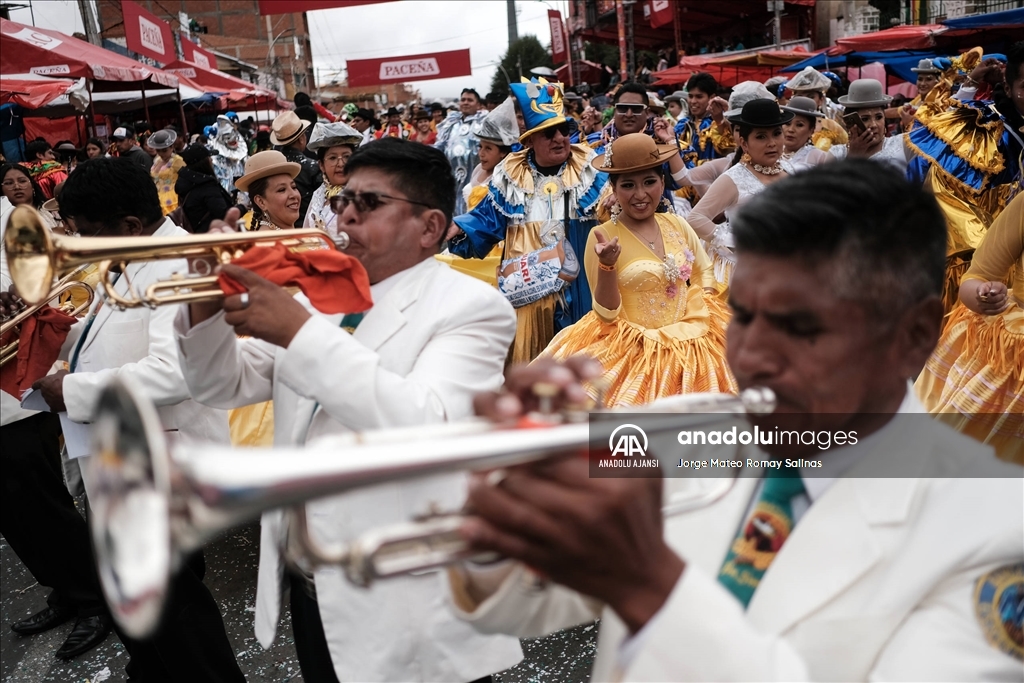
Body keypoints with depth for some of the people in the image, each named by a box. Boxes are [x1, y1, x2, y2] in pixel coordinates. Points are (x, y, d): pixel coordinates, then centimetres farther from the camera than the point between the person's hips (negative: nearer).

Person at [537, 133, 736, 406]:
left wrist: (704, 312, 2)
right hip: (633, 348, -4)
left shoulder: (677, 225, 5)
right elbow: (607, 314, -10)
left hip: (691, 341, 4)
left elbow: (704, 271, 20)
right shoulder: (602, 236, -8)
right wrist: (607, 265, -25)